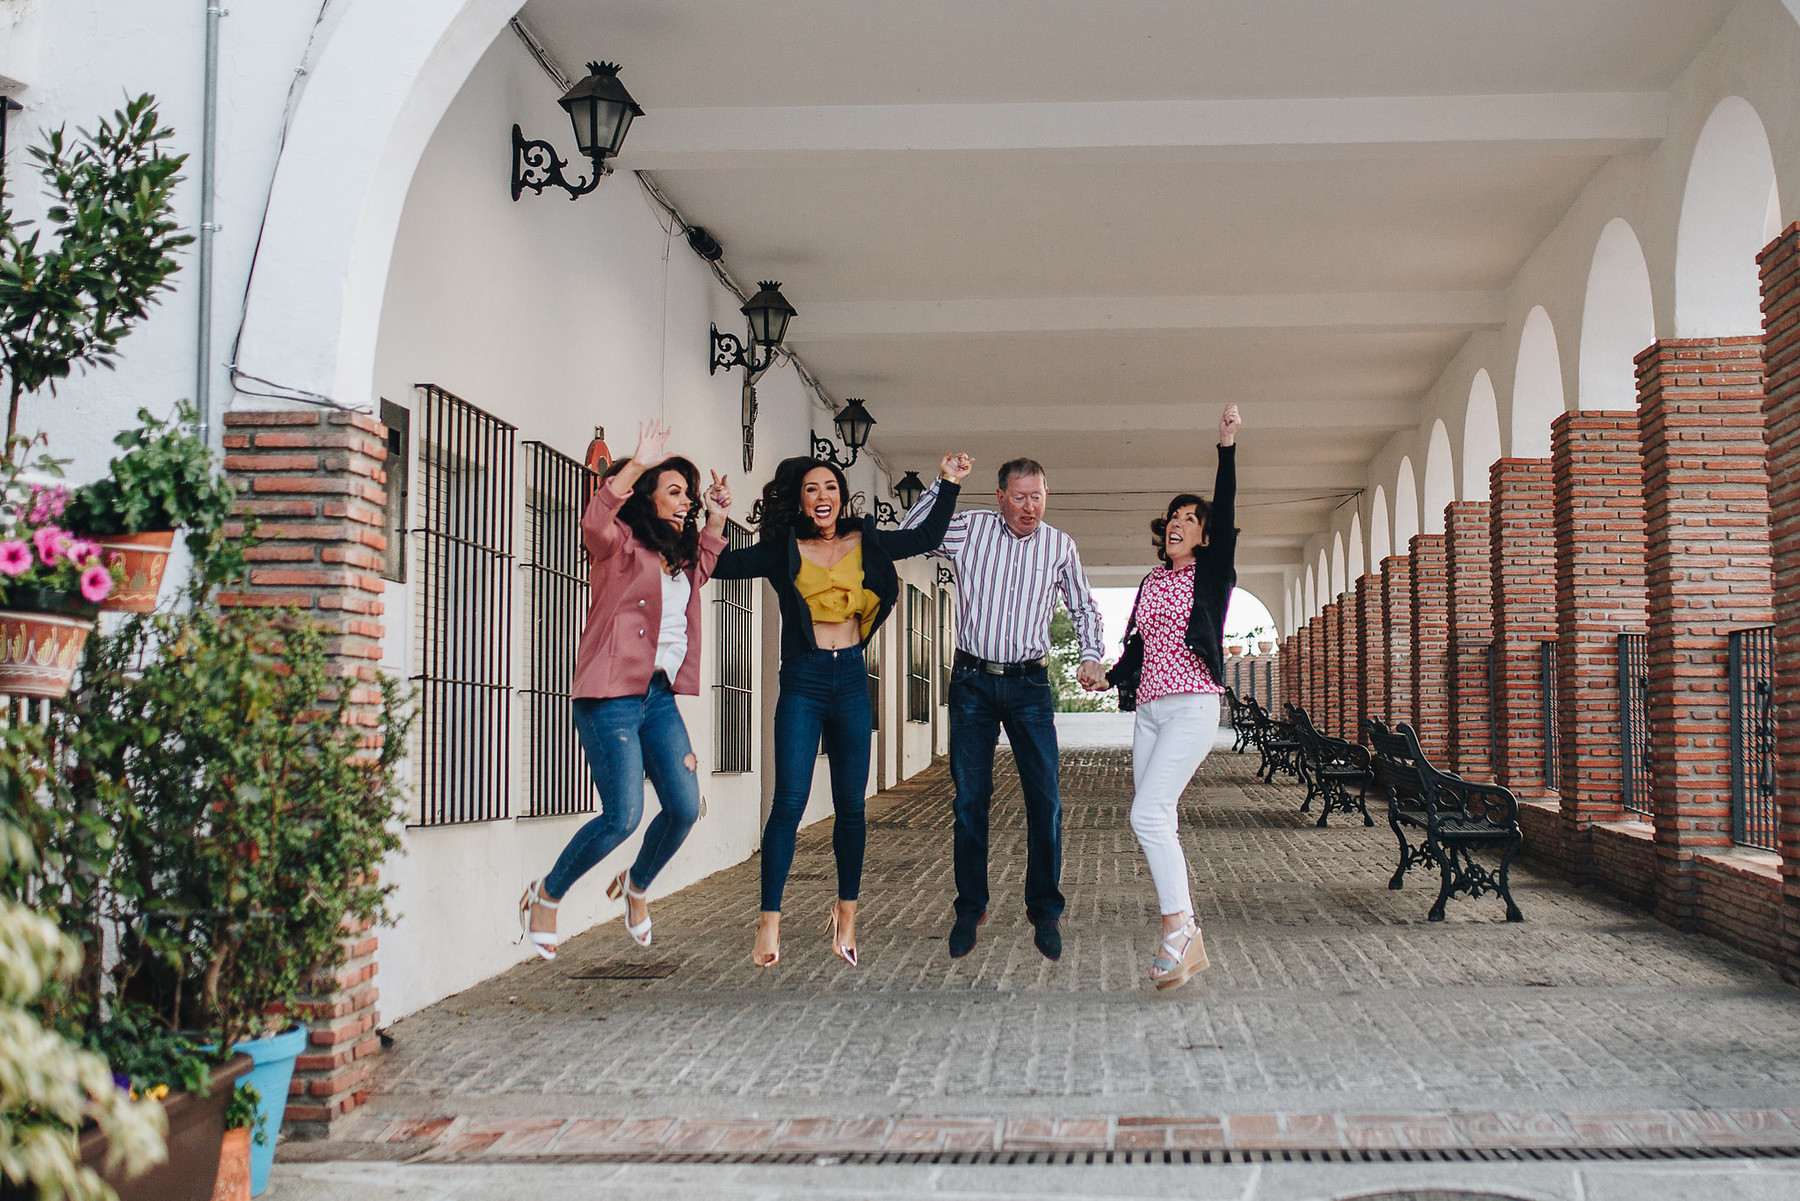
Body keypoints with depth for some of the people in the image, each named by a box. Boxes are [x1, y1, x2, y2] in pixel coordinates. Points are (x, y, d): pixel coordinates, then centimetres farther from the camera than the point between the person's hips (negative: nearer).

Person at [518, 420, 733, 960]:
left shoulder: (679, 559, 18)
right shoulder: (620, 546, -5)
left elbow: (705, 562, 43)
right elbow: (594, 522, -30)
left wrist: (717, 515, 31)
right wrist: (638, 464, -31)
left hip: (660, 696, 8)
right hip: (611, 697, -8)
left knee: (685, 808, -1)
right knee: (623, 816, -13)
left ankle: (636, 885, 28)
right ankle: (544, 897, 9)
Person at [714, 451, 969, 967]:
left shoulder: (864, 543, 10)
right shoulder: (784, 550, 3)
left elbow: (926, 537, 17)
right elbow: (721, 564, -2)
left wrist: (949, 483, 14)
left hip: (851, 677, 3)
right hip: (803, 678, -3)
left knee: (851, 804, 7)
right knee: (789, 801, -10)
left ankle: (847, 910, 22)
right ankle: (769, 921, -6)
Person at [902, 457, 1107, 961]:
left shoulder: (1060, 546, 5)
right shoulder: (969, 529, 1)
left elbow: (1084, 609, 14)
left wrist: (1092, 657, -2)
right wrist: (943, 484, -10)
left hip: (1029, 684, 1)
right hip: (973, 682, 0)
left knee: (1045, 800, -5)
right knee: (970, 799, 2)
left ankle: (1045, 910, 8)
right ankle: (970, 909, 14)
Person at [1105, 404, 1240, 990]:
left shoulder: (1212, 573, 2)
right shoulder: (1152, 582, 17)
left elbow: (1225, 512, -12)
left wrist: (1227, 446, -20)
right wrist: (1109, 678, 10)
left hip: (1193, 707, -7)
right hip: (1149, 710, 7)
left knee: (1148, 814, -21)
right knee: (1153, 823, 4)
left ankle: (1177, 929, -14)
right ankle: (1185, 943, 10)